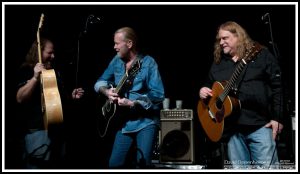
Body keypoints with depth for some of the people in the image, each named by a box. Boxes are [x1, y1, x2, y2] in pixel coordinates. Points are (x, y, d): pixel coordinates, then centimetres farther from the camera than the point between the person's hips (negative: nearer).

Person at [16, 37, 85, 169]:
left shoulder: (54, 72, 17)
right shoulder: (27, 71, -5)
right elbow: (20, 98, -19)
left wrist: (71, 96, 9)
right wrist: (35, 77, -27)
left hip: (57, 128, 8)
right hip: (38, 130, -8)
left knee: (56, 165, 13)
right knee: (38, 166, -7)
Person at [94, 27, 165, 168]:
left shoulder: (148, 63, -9)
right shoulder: (116, 61, 7)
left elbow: (158, 95, -16)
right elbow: (100, 82, 16)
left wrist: (132, 103, -23)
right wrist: (107, 91, -7)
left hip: (146, 121, -5)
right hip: (124, 122, 5)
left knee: (143, 163, -15)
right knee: (114, 164, 1)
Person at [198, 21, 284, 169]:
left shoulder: (261, 55, 1)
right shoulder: (218, 63, 16)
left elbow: (278, 87, -4)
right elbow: (209, 85, 28)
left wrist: (277, 118, -10)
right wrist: (203, 91, 4)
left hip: (260, 124, -5)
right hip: (232, 128, 5)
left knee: (268, 168, -9)